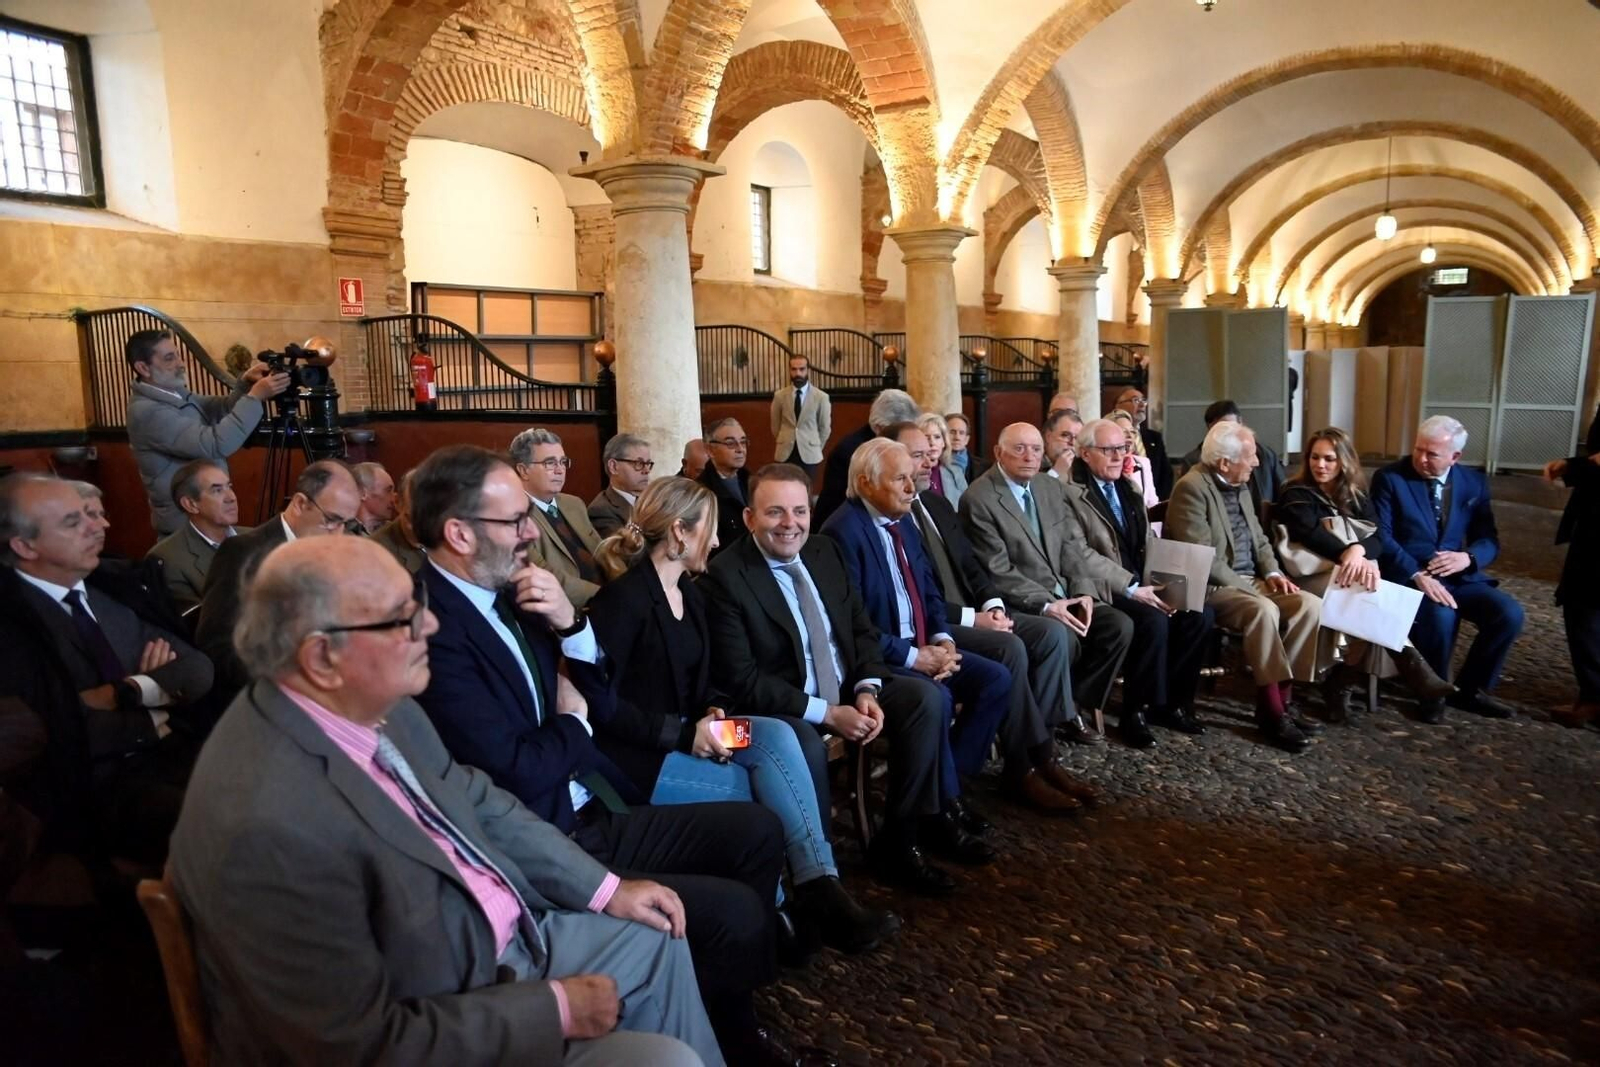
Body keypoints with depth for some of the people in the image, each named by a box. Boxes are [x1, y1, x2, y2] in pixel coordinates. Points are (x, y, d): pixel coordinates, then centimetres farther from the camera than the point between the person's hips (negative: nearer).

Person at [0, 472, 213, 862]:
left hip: (173, 753, 6)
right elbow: (58, 737, -15)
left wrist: (126, 691, -9)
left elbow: (198, 670, 8)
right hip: (95, 788, -6)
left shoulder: (110, 590, 14)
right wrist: (153, 714, -2)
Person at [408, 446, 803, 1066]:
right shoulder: (431, 630, -22)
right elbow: (516, 773, -25)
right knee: (736, 914, -16)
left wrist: (569, 622, -6)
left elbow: (596, 686, 13)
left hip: (590, 815, 9)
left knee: (758, 831, 7)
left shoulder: (505, 592, 5)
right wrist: (573, 723, -4)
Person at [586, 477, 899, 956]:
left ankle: (816, 891, -18)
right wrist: (684, 732, -20)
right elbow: (600, 703, -19)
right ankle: (817, 892, -8)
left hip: (684, 737, 7)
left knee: (779, 736, -18)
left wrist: (713, 714, -6)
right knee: (770, 780, -21)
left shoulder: (691, 593, 10)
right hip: (634, 756, -7)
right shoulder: (623, 598, -16)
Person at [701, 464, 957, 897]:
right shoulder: (725, 576, -16)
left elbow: (862, 629, 10)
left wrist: (868, 689, -10)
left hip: (847, 688, 7)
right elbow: (740, 679, -19)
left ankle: (897, 843, -3)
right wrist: (826, 713, -22)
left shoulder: (826, 552, 4)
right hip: (782, 707, -6)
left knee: (925, 696, -14)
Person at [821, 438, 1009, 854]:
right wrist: (915, 657, -20)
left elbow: (929, 591, 16)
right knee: (936, 698, -32)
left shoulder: (903, 523, 12)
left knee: (997, 679, -4)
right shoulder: (843, 531, -17)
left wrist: (943, 640, -3)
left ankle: (946, 785, 5)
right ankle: (940, 810, -10)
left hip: (923, 648, 9)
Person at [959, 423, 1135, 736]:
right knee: (1064, 637, -30)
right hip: (1019, 604, -7)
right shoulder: (978, 499, -13)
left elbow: (1072, 546, 10)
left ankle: (1080, 703, 3)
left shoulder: (1050, 488, 11)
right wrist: (1046, 604, -23)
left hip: (1065, 595, 7)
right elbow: (998, 571, -17)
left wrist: (1083, 592, -7)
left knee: (1119, 625, -11)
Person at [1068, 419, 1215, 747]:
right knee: (1153, 621, -30)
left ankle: (1172, 702, 2)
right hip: (1103, 591, -8)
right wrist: (1130, 588, -21)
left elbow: (1149, 544, 18)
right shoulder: (1069, 492, -9)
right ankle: (1135, 712, -11)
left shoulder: (1129, 488, 17)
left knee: (1201, 614, -13)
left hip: (1141, 585, 8)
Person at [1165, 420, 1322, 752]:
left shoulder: (1240, 487, 14)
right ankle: (1271, 710, -24)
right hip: (1212, 587, -9)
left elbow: (1259, 541, 21)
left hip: (1249, 582, 9)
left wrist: (1272, 573, 1)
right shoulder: (1191, 488, -15)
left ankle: (1282, 698, -8)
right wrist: (1248, 586, -19)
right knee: (1263, 610, -33)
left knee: (1309, 603, -12)